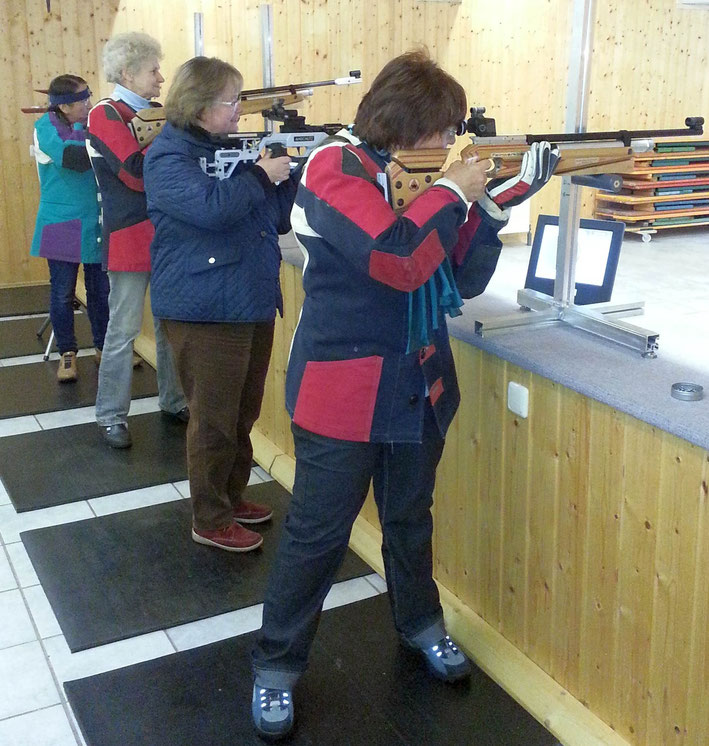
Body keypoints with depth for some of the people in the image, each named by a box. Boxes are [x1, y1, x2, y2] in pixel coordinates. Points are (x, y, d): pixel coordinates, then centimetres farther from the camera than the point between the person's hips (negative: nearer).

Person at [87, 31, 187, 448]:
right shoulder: (106, 115, -7)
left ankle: (175, 401, 26)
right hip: (130, 237, -7)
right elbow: (138, 174, -20)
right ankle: (112, 416, 7)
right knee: (123, 331, -2)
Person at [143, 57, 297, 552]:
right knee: (214, 420, 1)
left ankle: (232, 497, 34)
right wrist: (262, 175, -16)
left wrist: (295, 173, -1)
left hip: (255, 302, 8)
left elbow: (278, 218, 14)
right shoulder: (168, 156, -9)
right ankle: (210, 521, 15)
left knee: (244, 413, 17)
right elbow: (210, 206, -28)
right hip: (205, 310, -8)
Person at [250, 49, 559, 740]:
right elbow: (400, 262, -29)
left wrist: (503, 196, -3)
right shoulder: (334, 169, -16)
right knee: (318, 534, 4)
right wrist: (453, 191, -16)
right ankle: (276, 666, 22)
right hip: (343, 393, -7)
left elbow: (453, 269, 8)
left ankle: (420, 624, 44)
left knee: (411, 516, 22)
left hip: (419, 386, 7)